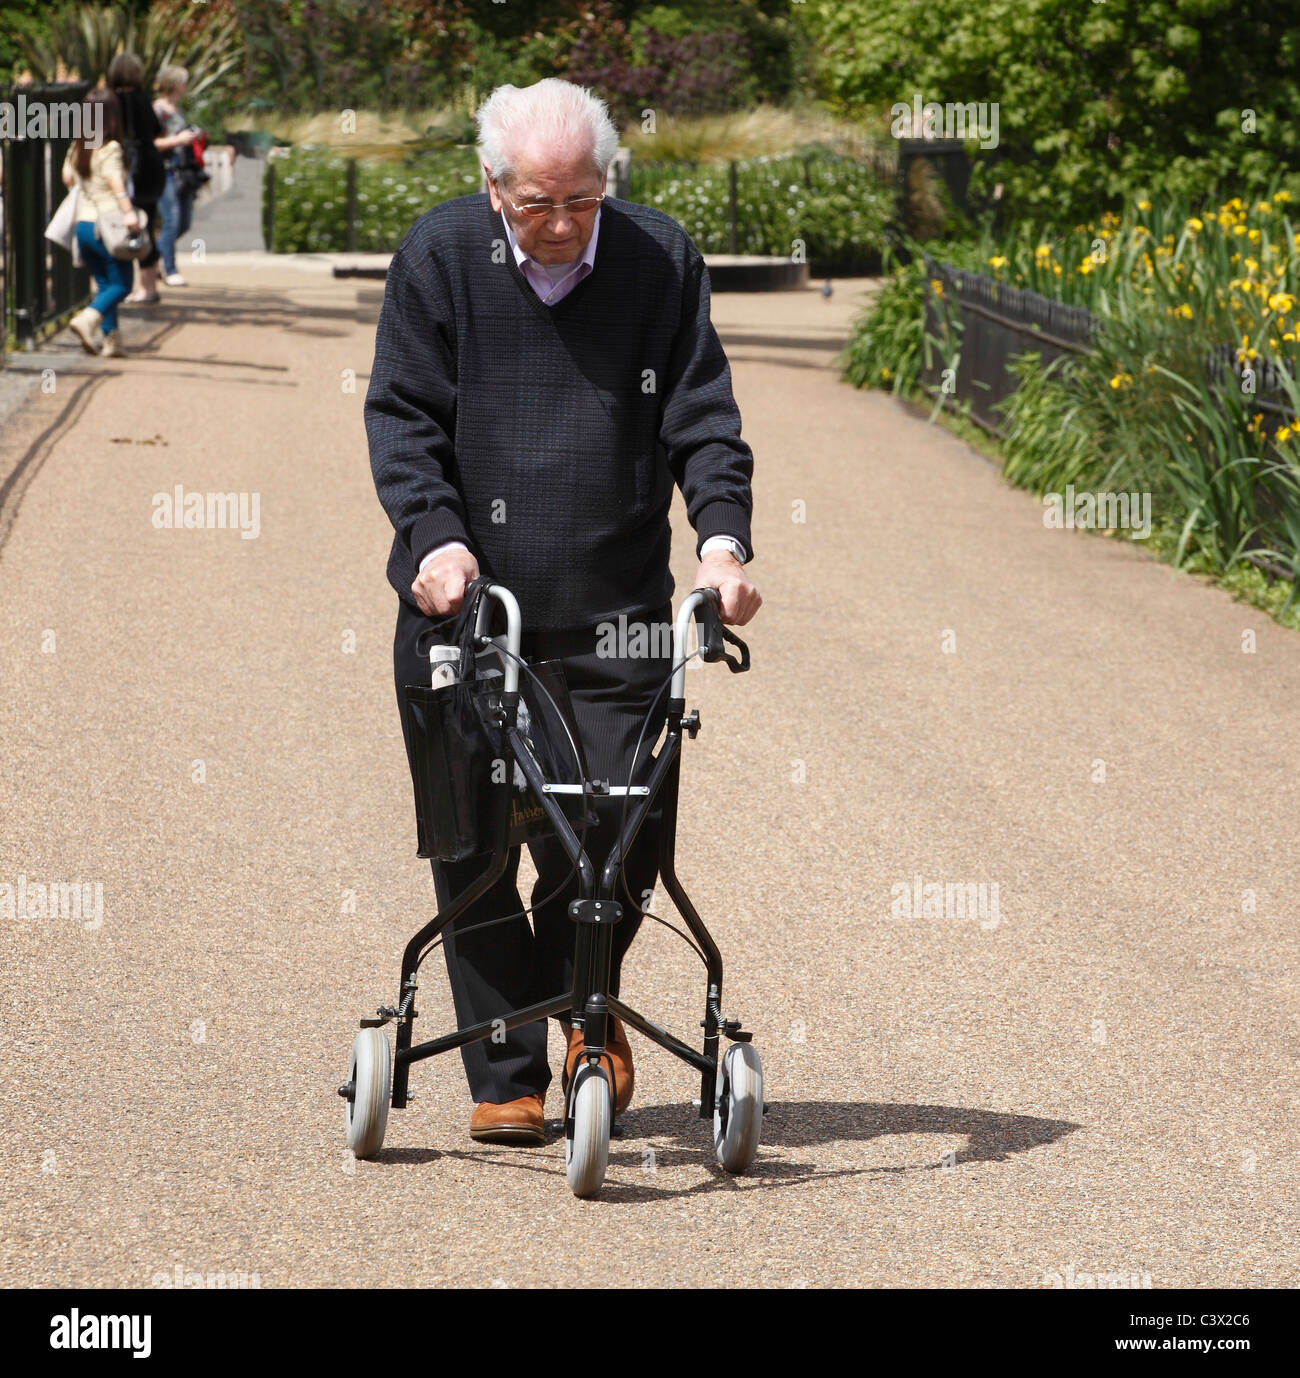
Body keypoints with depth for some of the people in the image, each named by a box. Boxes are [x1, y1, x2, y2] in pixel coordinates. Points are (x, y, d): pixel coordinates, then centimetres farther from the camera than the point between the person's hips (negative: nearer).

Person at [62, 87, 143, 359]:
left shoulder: (76, 147, 8)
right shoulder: (110, 148, -12)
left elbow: (68, 178, 16)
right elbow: (115, 182, -25)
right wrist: (128, 212, -35)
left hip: (82, 223, 6)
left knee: (104, 283, 14)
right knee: (121, 283, 2)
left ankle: (112, 340, 8)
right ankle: (88, 320, -19)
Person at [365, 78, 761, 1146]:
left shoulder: (660, 259, 0)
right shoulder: (439, 257, -2)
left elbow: (701, 416, 1)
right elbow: (402, 415, -2)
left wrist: (722, 535, -14)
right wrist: (437, 534, -17)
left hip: (614, 614, 0)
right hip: (462, 602, 0)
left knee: (622, 834, -7)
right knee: (475, 849, 2)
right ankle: (505, 1078, 13)